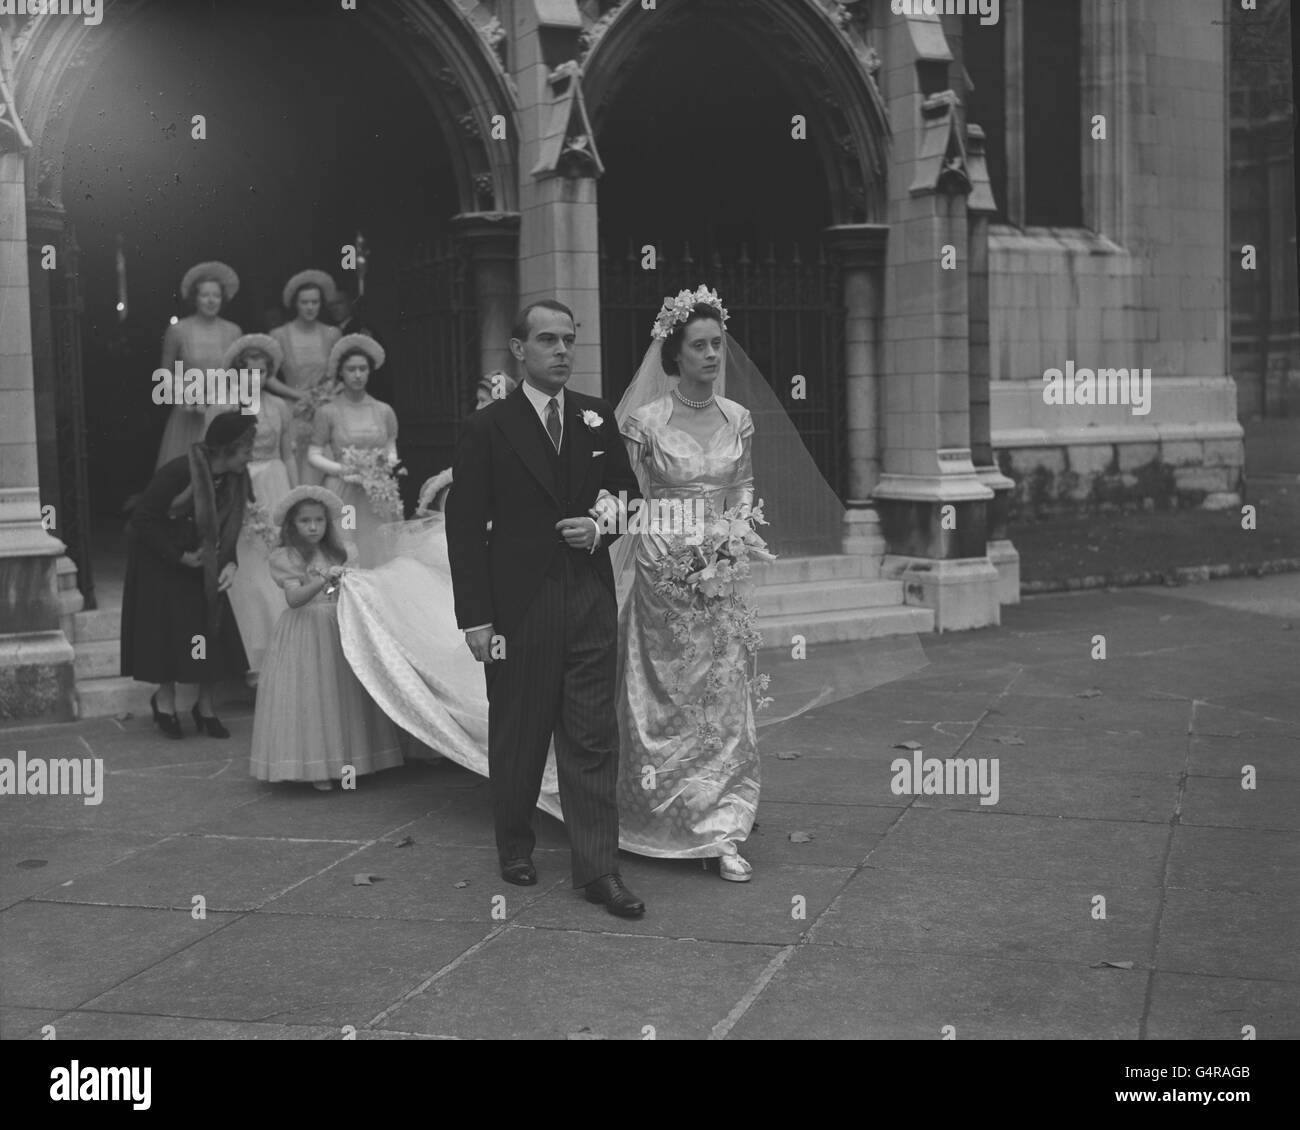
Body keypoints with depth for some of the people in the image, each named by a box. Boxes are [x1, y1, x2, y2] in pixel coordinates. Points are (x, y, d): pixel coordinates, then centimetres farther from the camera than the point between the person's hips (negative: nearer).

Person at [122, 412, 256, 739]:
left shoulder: (233, 479, -9)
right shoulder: (178, 473, -28)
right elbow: (142, 521, -22)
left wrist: (230, 564, -13)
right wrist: (180, 557, -21)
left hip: (203, 566, 6)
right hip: (160, 565, -5)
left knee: (212, 634, 0)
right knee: (169, 631, -2)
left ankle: (205, 708, 11)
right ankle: (165, 700, 18)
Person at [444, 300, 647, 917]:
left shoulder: (598, 418, 8)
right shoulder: (486, 428, -3)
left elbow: (627, 496, 18)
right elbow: (464, 527, -5)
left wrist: (601, 526, -5)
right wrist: (474, 617, -9)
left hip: (591, 600, 3)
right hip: (519, 605, -2)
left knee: (593, 738, 1)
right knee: (518, 737, 11)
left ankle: (598, 868, 5)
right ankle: (515, 847, 30)